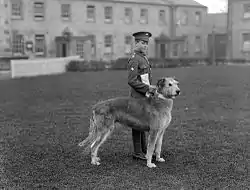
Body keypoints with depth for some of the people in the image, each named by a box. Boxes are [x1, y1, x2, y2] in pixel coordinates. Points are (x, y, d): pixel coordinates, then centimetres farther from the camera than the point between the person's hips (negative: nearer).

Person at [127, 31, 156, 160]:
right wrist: (148, 88, -22)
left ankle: (144, 149, 23)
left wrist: (151, 88, 13)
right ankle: (137, 152, 5)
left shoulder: (143, 58, 15)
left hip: (145, 96, 9)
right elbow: (132, 81, -21)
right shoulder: (134, 59, -16)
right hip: (138, 97, -9)